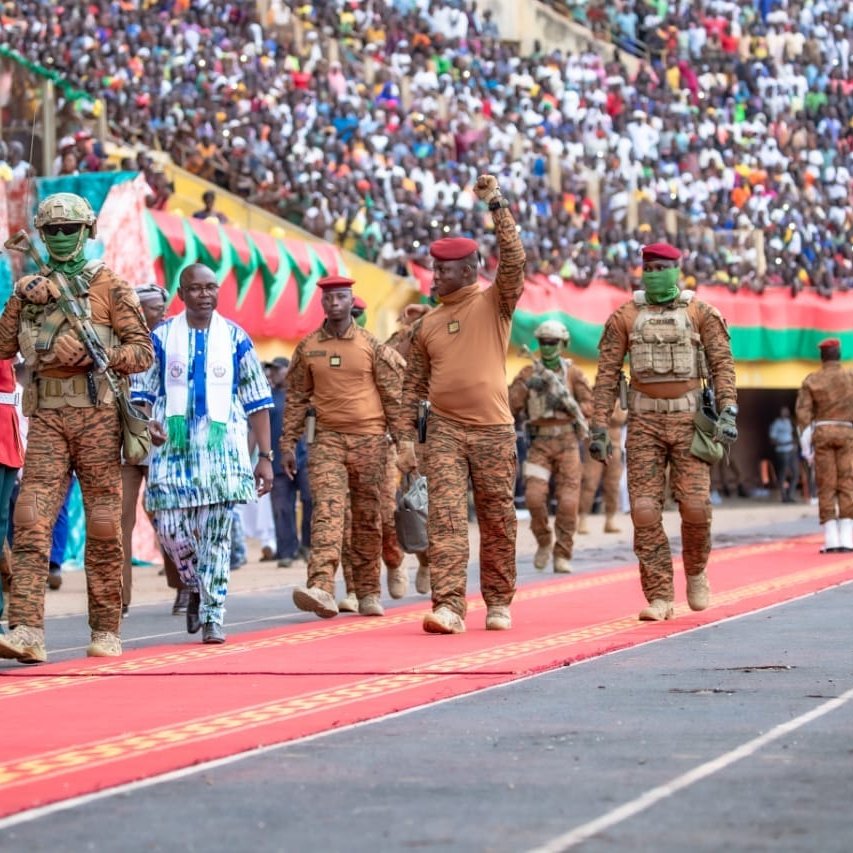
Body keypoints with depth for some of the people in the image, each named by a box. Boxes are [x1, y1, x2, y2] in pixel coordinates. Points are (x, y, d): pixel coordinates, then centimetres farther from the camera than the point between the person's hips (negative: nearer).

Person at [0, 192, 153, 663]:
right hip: (46, 417, 2)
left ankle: (106, 631, 11)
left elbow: (142, 351, 0)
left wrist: (95, 355, -15)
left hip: (96, 415, -2)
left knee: (104, 526, 1)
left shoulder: (110, 287, 4)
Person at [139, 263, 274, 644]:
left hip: (223, 448, -1)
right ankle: (196, 587, 25)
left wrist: (265, 457, 3)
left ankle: (212, 616, 2)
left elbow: (257, 402, 7)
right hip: (173, 446, 1)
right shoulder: (161, 337, 5)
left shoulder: (235, 338, 4)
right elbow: (142, 391, 8)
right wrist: (148, 422, -14)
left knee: (216, 534, -5)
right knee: (169, 526, -4)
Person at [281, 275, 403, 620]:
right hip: (327, 440, 0)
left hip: (369, 440, 0)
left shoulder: (372, 346, 2)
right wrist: (288, 443, 8)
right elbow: (296, 398, 12)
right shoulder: (307, 348, 7)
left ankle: (369, 593, 14)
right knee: (326, 510, -15)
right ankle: (322, 588, -28)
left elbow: (393, 396, 4)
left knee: (368, 517, 5)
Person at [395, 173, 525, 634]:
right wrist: (405, 436, 7)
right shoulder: (427, 324, 13)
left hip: (493, 430, -2)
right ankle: (449, 606, -16)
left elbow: (514, 260, -14)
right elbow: (413, 385, 15)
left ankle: (498, 603, 19)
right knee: (446, 517, -10)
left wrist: (497, 206, -19)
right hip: (444, 429, 2)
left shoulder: (494, 302, 3)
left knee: (497, 519, 6)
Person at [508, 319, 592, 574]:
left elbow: (588, 407, -1)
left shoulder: (573, 373, 4)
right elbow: (510, 407, -1)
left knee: (568, 502, -9)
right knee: (534, 497, -16)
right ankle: (544, 543, 9)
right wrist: (526, 387, -17)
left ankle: (562, 557, 1)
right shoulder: (528, 373, 5)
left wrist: (566, 403, -19)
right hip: (540, 444, 0)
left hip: (568, 443, 0)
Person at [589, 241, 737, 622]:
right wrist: (598, 429, -3)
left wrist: (728, 413, -19)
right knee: (645, 511, -9)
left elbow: (722, 364, -4)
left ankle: (695, 571, 19)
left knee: (695, 506, -11)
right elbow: (607, 375, 2)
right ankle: (659, 597, -2)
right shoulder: (624, 317, 3)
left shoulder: (701, 314, 1)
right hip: (644, 421, 1)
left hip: (689, 419, -1)